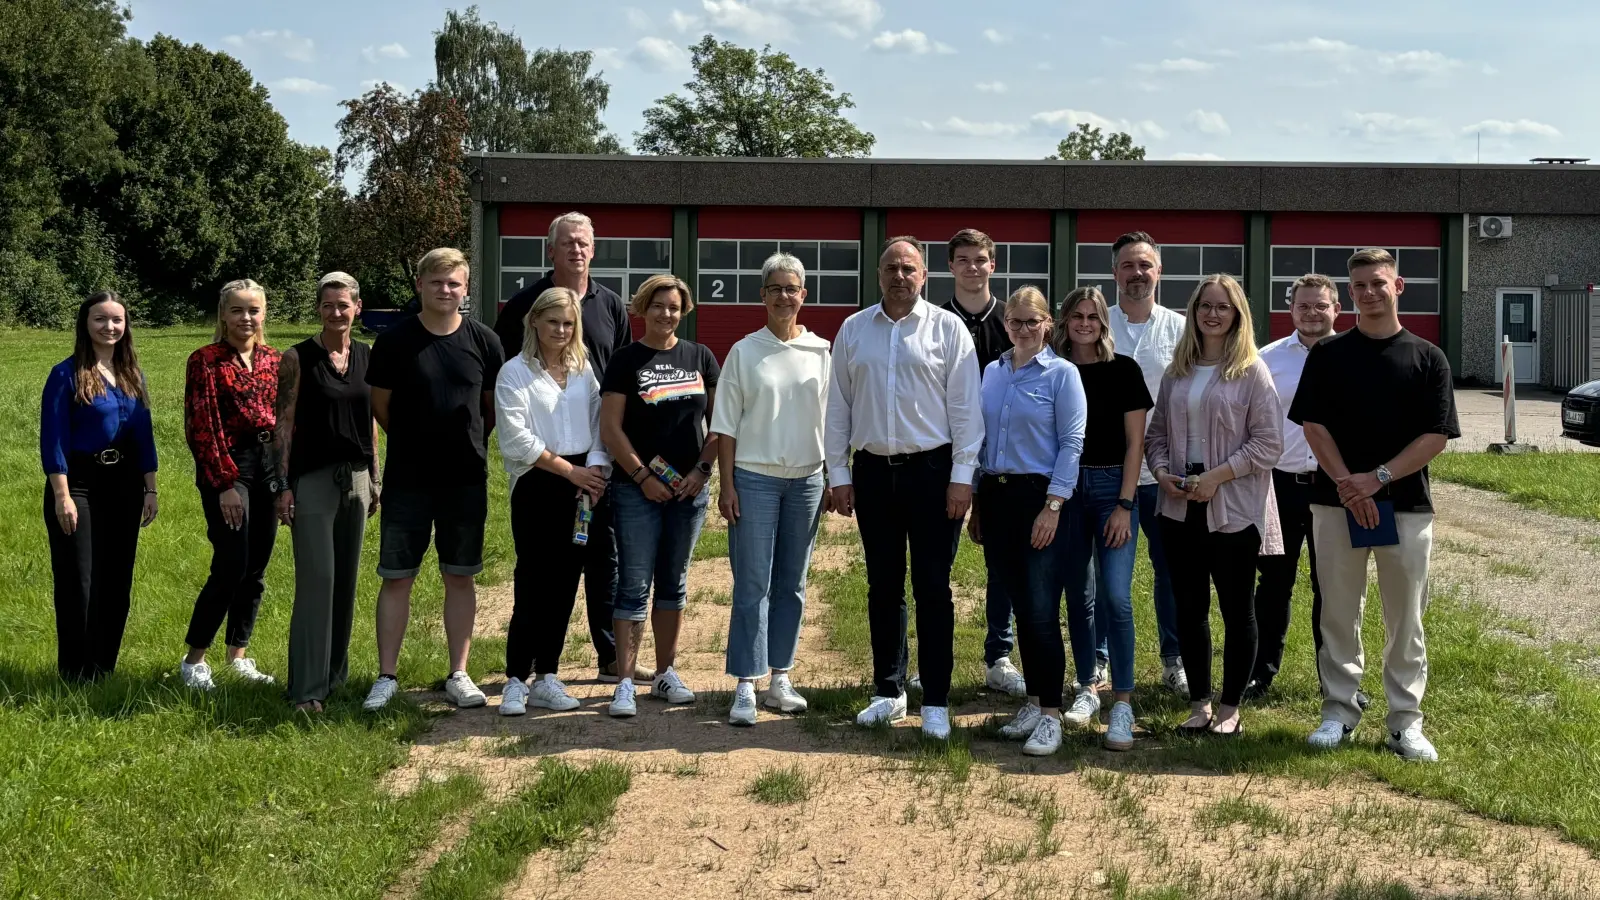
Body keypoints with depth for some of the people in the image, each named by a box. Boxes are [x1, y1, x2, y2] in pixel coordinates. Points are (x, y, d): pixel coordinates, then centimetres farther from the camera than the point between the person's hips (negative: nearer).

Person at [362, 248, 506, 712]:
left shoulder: (484, 341, 0)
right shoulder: (395, 341, -4)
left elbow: (494, 406, 10)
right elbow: (381, 407, 5)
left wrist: (467, 442, 7)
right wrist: (417, 442, 9)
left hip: (466, 478, 1)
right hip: (407, 480, -1)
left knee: (460, 577, 8)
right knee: (396, 578, 2)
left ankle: (458, 675, 17)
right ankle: (387, 677, 11)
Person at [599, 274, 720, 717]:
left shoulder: (700, 357, 8)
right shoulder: (626, 360, -2)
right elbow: (610, 427, -5)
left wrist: (702, 468, -2)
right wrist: (642, 475, -10)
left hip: (689, 489, 4)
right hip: (637, 491, -3)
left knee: (674, 582, 12)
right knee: (634, 586, -4)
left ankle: (665, 673, 23)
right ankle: (625, 683, -2)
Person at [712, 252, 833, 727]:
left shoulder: (820, 353, 6)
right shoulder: (744, 352, 0)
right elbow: (726, 424, 0)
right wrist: (726, 485, -5)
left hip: (806, 480, 3)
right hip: (754, 478, -3)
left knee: (792, 585, 9)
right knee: (752, 586, -5)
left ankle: (779, 679, 19)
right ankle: (745, 688, -2)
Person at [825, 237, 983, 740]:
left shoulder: (948, 329, 0)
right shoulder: (853, 330, 9)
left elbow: (965, 406, -3)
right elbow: (838, 407, 11)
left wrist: (961, 476, -8)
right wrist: (838, 475, 7)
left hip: (932, 470, -3)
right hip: (873, 472, 3)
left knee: (932, 589, 0)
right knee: (883, 588, 10)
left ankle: (936, 702, 7)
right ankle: (888, 692, 22)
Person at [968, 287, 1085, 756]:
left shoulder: (1062, 373, -4)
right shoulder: (991, 373, 12)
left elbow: (1072, 443, -8)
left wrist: (1052, 507, -15)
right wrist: (975, 503, 12)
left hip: (1039, 496, -5)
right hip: (995, 496, 5)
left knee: (1041, 611, -8)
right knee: (1020, 608, 11)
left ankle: (1050, 714, -2)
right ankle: (1032, 701, 20)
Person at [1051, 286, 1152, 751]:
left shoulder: (1123, 369, 0)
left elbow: (1134, 442, -1)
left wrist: (1124, 505, -8)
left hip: (1113, 486, -2)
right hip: (1065, 487, 3)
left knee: (1116, 596, -11)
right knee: (1078, 594, 9)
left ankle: (1123, 704, -8)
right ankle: (1087, 688, 22)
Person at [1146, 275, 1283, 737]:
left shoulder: (1251, 371, -5)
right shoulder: (1177, 371, 9)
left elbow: (1268, 443, -10)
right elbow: (1156, 431, 14)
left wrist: (1217, 476, -16)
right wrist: (1161, 470, -5)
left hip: (1234, 508, -5)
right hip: (1181, 507, 5)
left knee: (1237, 608, 5)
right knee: (1189, 607, 9)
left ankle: (1230, 708, 15)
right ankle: (1199, 703, 21)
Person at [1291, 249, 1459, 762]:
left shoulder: (1428, 358, 3)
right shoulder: (1329, 354, 5)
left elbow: (1436, 437, -3)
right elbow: (1313, 427, -1)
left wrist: (1377, 478, -14)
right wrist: (1348, 485, -14)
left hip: (1407, 505, 0)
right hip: (1336, 503, 0)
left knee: (1406, 619, 5)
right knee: (1338, 614, 6)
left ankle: (1405, 721, 13)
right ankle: (1339, 711, 16)